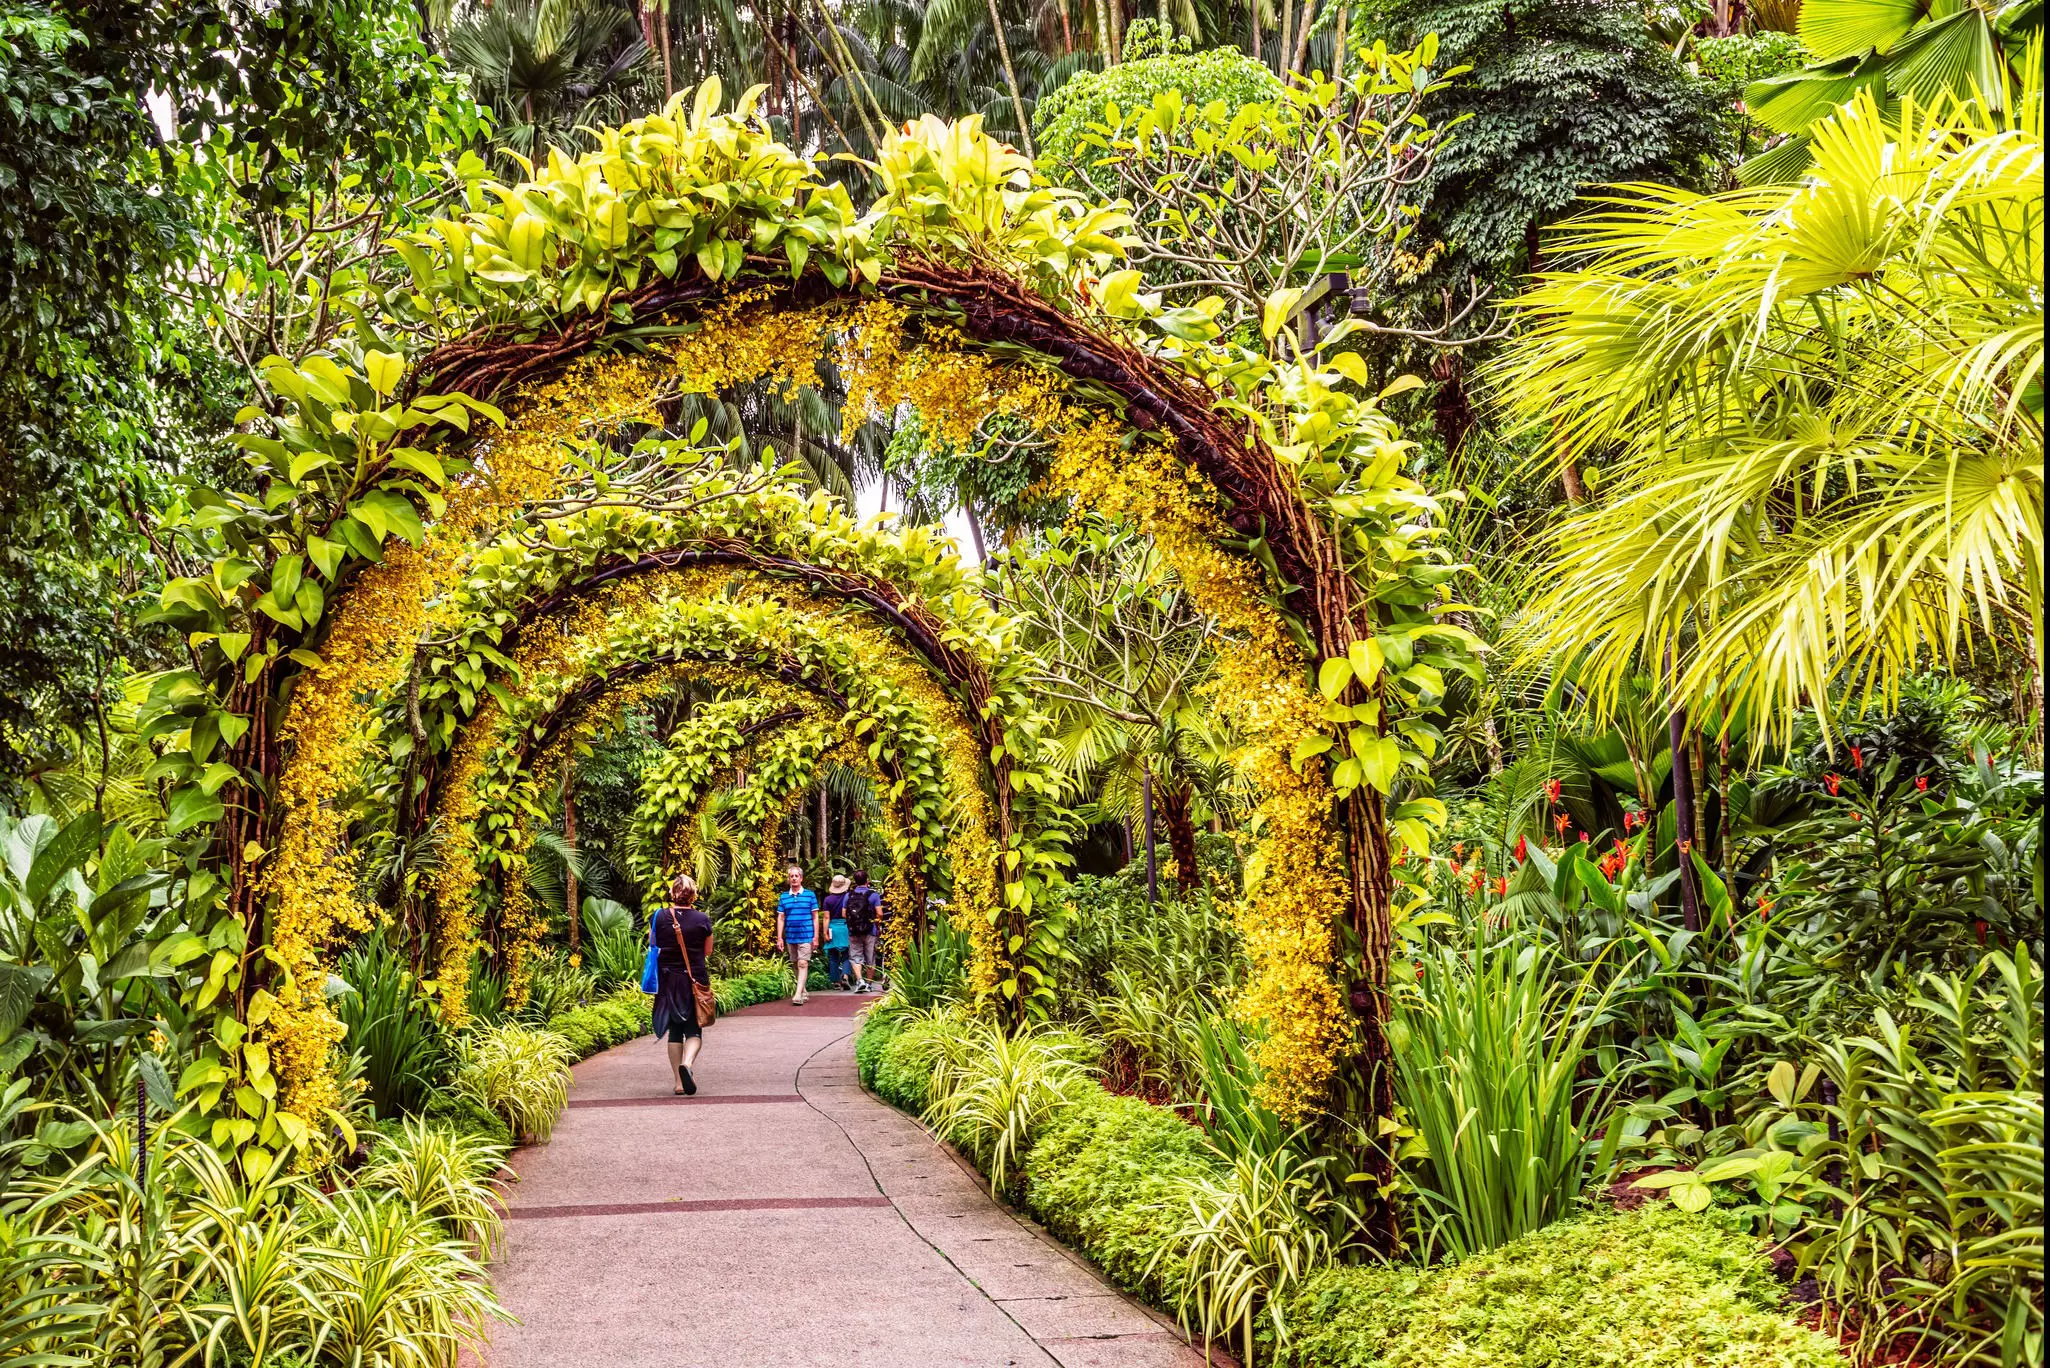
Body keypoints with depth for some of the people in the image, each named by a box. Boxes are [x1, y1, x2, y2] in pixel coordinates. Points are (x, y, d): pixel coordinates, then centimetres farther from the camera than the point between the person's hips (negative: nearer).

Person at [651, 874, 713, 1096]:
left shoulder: (659, 917, -5)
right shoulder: (702, 919, -8)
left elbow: (652, 946, 5)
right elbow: (708, 952, 1)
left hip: (668, 980, 2)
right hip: (695, 979, -2)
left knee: (674, 1030, 12)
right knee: (694, 1030, 6)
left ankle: (679, 1082, 10)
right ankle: (687, 1063, -23)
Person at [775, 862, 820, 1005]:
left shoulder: (810, 895, 1)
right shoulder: (783, 897, 7)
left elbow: (815, 917, 2)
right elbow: (780, 918, 8)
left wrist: (816, 937, -3)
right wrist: (779, 938, 3)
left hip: (806, 937, -4)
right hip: (790, 938, 4)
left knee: (803, 964, -12)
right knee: (795, 966, 11)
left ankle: (798, 995, -17)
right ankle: (804, 993, 23)